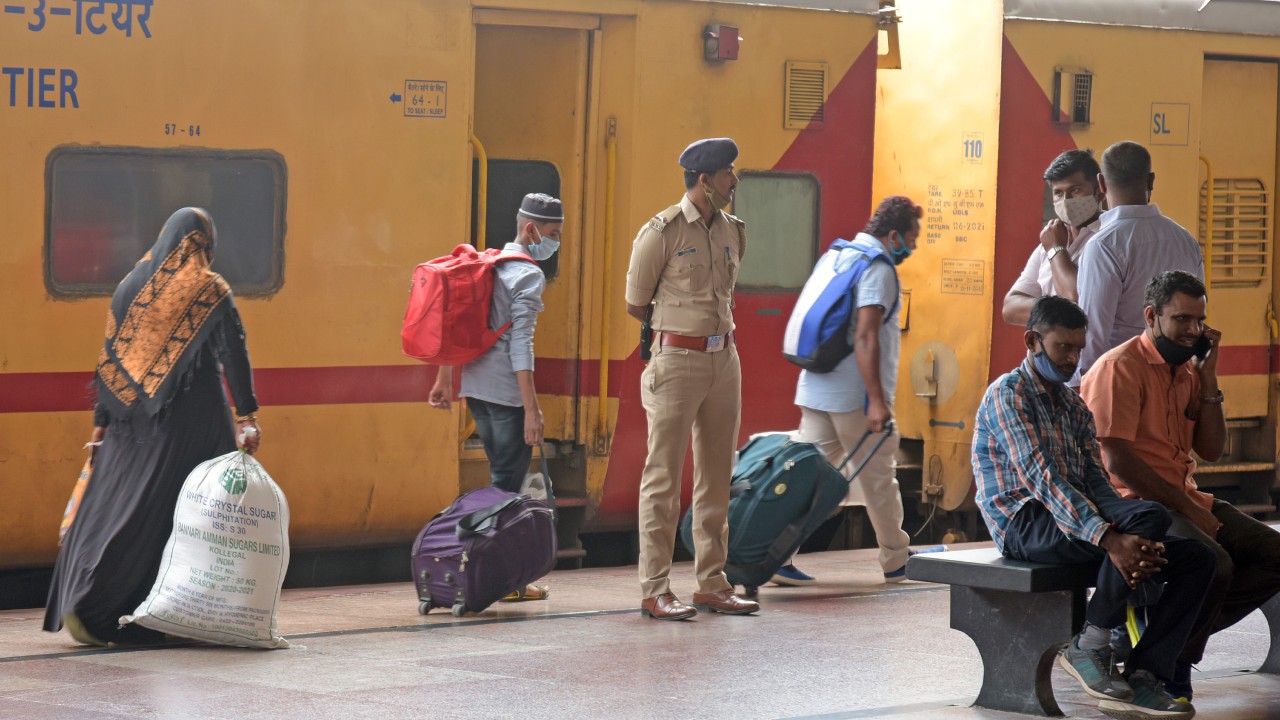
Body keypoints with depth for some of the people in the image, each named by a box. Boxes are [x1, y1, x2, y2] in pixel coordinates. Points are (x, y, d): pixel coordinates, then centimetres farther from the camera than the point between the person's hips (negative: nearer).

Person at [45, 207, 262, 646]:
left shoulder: (131, 286, 9)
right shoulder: (210, 291, -3)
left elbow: (110, 359, 10)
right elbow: (234, 357, -12)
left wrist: (102, 423, 14)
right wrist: (247, 418, -14)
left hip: (134, 421, 4)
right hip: (194, 420, -4)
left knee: (114, 506, 6)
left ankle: (81, 605, -1)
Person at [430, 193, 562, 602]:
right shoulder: (529, 275, -10)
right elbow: (520, 343, -17)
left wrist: (444, 379, 23)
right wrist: (531, 408, -19)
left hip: (475, 386, 8)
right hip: (506, 390, -8)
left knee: (503, 479, 16)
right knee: (509, 483, -3)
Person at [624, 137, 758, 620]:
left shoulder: (732, 232, 11)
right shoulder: (662, 232, -9)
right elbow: (635, 304, 1)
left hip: (724, 361, 7)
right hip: (678, 362, -7)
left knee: (716, 478, 9)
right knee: (663, 479, -4)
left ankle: (712, 585, 15)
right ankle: (654, 590, -2)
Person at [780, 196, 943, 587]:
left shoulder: (833, 256, 15)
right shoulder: (878, 270, -13)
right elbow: (865, 337, -22)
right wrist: (877, 400, -24)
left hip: (816, 389, 8)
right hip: (855, 394, -8)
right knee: (878, 478, 5)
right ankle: (896, 561, 18)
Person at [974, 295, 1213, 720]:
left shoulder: (1074, 406, 20)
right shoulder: (1008, 395, -7)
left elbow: (1096, 482, 10)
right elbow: (1041, 479, -19)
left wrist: (1133, 540, -12)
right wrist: (1110, 539, -31)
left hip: (1074, 517, 8)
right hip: (1024, 524, -8)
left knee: (1195, 559, -9)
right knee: (1151, 515, -30)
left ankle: (1143, 677, -17)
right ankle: (1089, 648, -20)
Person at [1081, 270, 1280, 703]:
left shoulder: (1186, 370, 16)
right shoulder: (1120, 367, -10)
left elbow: (1211, 451, 12)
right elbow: (1117, 461, -18)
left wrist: (1208, 378, 2)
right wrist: (1188, 509, -17)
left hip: (1183, 500, 9)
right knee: (1213, 562, -32)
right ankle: (1170, 663, -11)